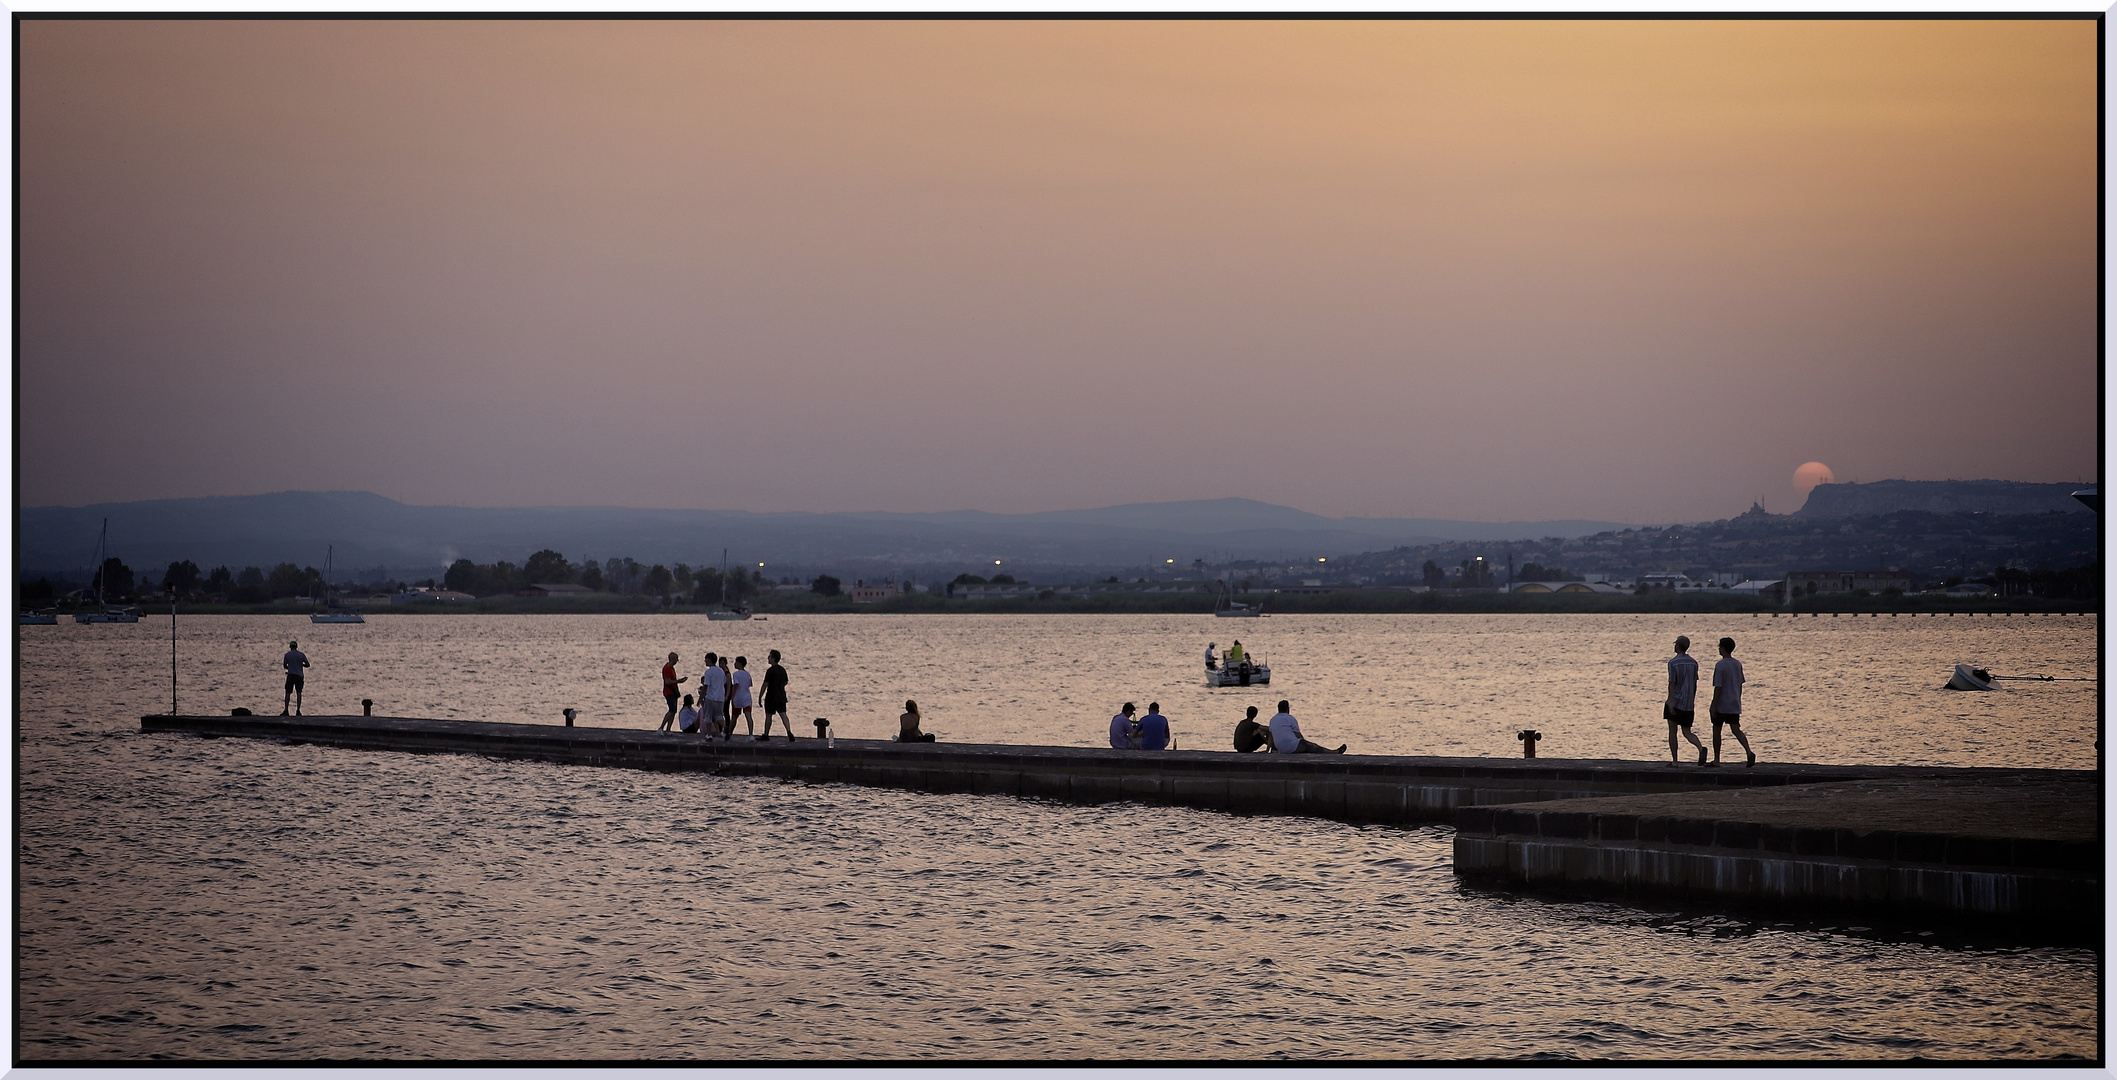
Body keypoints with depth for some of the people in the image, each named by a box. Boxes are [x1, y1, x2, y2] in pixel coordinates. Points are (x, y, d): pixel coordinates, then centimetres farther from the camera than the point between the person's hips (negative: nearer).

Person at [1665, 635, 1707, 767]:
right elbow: (1695, 684, 13)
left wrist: (1670, 703, -16)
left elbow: (1672, 683, -14)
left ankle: (1674, 760, 7)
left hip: (1675, 702, -5)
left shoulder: (1673, 662, -10)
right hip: (1688, 704, 5)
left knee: (1672, 731, 7)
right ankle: (1701, 748, -19)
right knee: (1687, 732, 9)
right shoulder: (1693, 662, 7)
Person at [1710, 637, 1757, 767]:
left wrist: (1713, 706, -13)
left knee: (1716, 730, 10)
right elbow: (1740, 685, 14)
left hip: (1721, 705, -6)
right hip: (1734, 705, 6)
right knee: (1736, 730, 1)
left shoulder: (1720, 666, -15)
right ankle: (1749, 752, -23)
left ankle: (1716, 760, 16)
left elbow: (1718, 688, -17)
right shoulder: (1738, 664, 7)